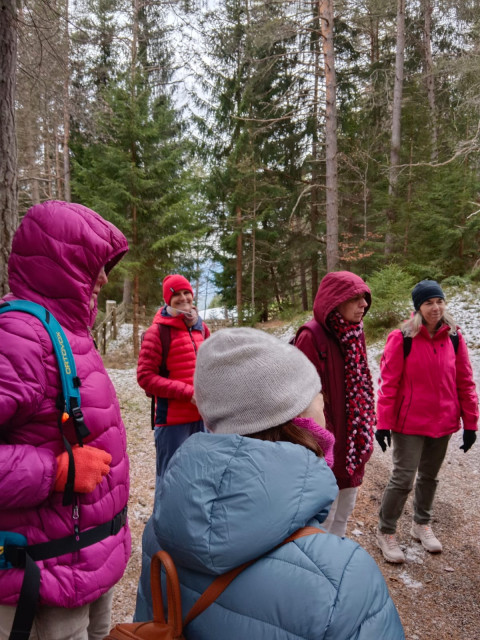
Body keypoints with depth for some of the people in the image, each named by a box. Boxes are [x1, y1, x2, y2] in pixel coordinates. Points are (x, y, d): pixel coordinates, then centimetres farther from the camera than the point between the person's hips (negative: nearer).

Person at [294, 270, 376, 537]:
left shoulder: (354, 333, 5)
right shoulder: (311, 336, -20)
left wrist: (365, 429, 13)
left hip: (351, 441, 8)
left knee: (344, 512, 22)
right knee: (322, 518, 8)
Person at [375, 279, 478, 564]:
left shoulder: (454, 337, -1)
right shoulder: (401, 338, -13)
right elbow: (388, 383, -12)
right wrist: (384, 423, -13)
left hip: (443, 423, 4)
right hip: (409, 423, -4)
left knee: (430, 476, 19)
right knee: (404, 479, -1)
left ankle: (422, 524, 40)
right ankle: (386, 532, 19)